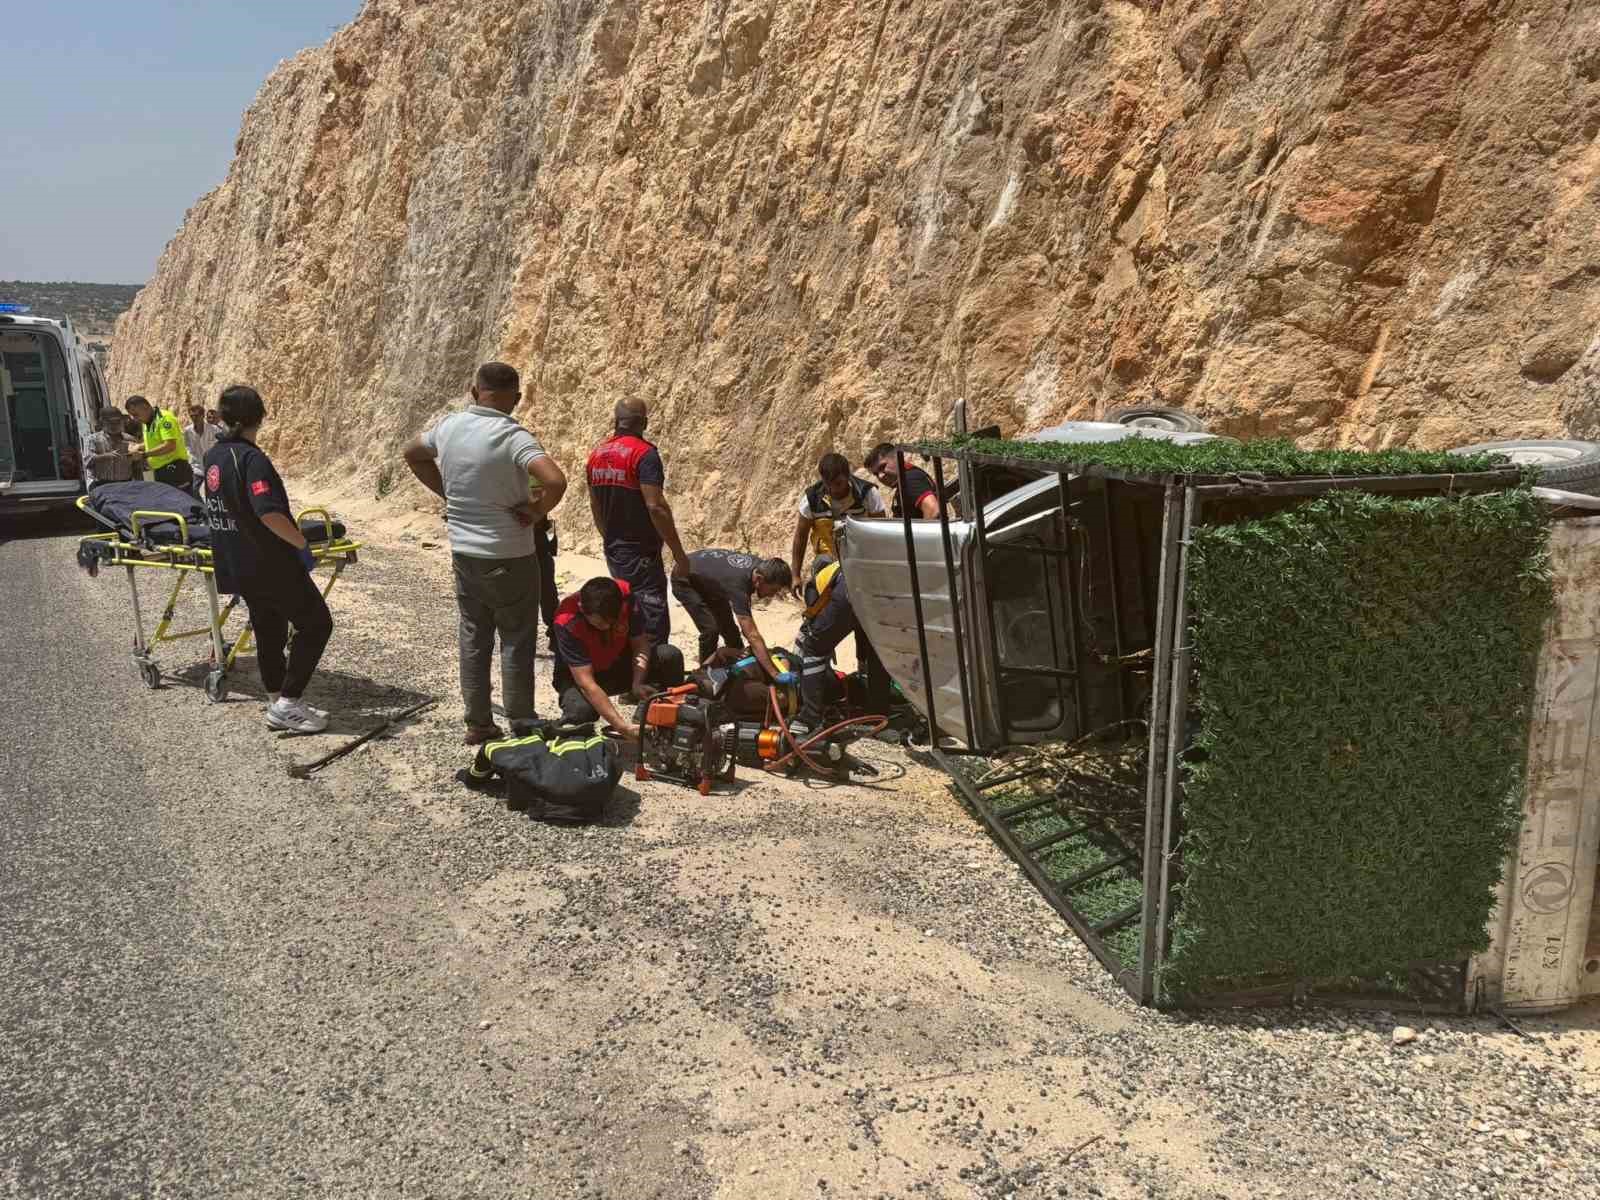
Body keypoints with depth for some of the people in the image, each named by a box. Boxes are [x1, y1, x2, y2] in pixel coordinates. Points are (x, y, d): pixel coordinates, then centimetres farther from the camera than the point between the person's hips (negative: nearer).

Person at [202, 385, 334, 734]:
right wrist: (301, 542, -19)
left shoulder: (212, 457, 7)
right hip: (272, 564, -8)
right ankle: (288, 703, -2)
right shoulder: (251, 458, -19)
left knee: (268, 631, 17)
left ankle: (278, 704, 23)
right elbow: (269, 512, -31)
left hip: (236, 566, 9)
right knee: (316, 623, 1)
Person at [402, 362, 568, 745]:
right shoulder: (513, 437, -19)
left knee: (473, 639, 14)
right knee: (517, 642, 5)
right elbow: (555, 481, -33)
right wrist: (536, 512, -15)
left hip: (463, 552, 6)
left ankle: (478, 724, 21)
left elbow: (413, 454, 20)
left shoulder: (449, 426, 1)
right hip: (509, 557, -6)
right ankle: (522, 726, 12)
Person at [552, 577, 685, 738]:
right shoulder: (567, 623, -34)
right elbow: (586, 683, -35)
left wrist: (637, 684, -31)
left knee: (670, 656, -22)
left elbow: (640, 643, -13)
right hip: (579, 673, -4)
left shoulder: (625, 595, -25)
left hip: (619, 662, 4)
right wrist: (623, 727, -41)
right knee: (580, 710, -37)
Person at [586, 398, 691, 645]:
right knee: (653, 625, -7)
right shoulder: (644, 453, -16)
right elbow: (656, 507, -23)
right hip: (641, 553, -8)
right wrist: (679, 554, -18)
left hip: (613, 551, 8)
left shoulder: (597, 454, 8)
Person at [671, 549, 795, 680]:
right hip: (685, 581, -8)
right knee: (711, 629, -20)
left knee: (729, 629, 6)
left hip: (708, 580, 8)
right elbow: (752, 635, -46)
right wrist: (775, 674, -50)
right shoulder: (738, 584, -42)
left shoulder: (761, 567, -19)